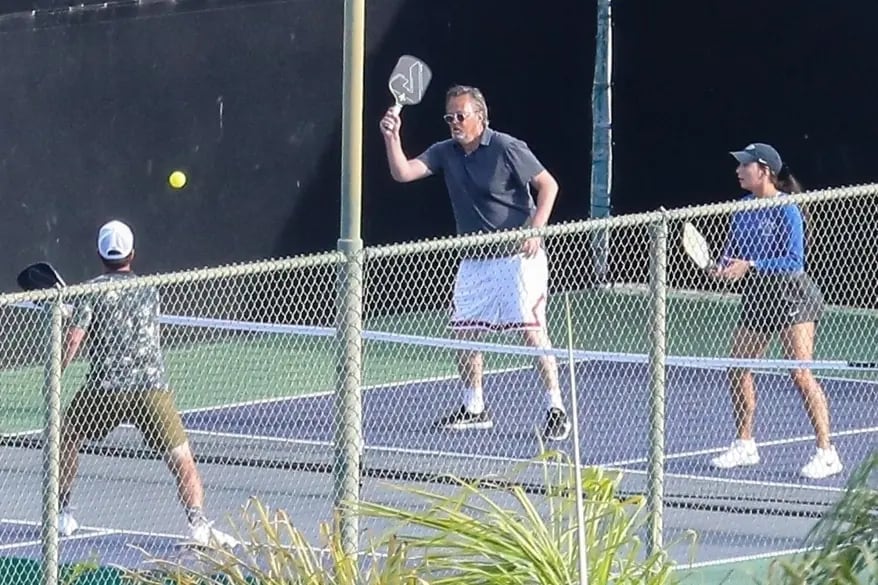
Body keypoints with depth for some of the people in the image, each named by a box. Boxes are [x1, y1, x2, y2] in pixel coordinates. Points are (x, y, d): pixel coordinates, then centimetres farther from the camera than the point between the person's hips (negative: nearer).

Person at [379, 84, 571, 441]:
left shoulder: (507, 150, -11)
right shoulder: (445, 153, 6)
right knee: (463, 332, 6)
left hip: (516, 257, -7)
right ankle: (474, 408, 21)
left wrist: (535, 231, -17)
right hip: (474, 261, 7)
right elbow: (403, 172, -2)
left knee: (533, 331, -11)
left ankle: (556, 409, -7)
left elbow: (548, 185, -8)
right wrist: (392, 138, -17)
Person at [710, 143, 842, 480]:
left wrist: (750, 266, -25)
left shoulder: (786, 211, -15)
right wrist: (724, 266, -9)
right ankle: (745, 445, 23)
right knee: (737, 371, 8)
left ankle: (826, 453, -11)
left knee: (801, 373, -14)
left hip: (792, 295, -8)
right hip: (757, 297, 8)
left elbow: (794, 261, -19)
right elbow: (732, 249, 14)